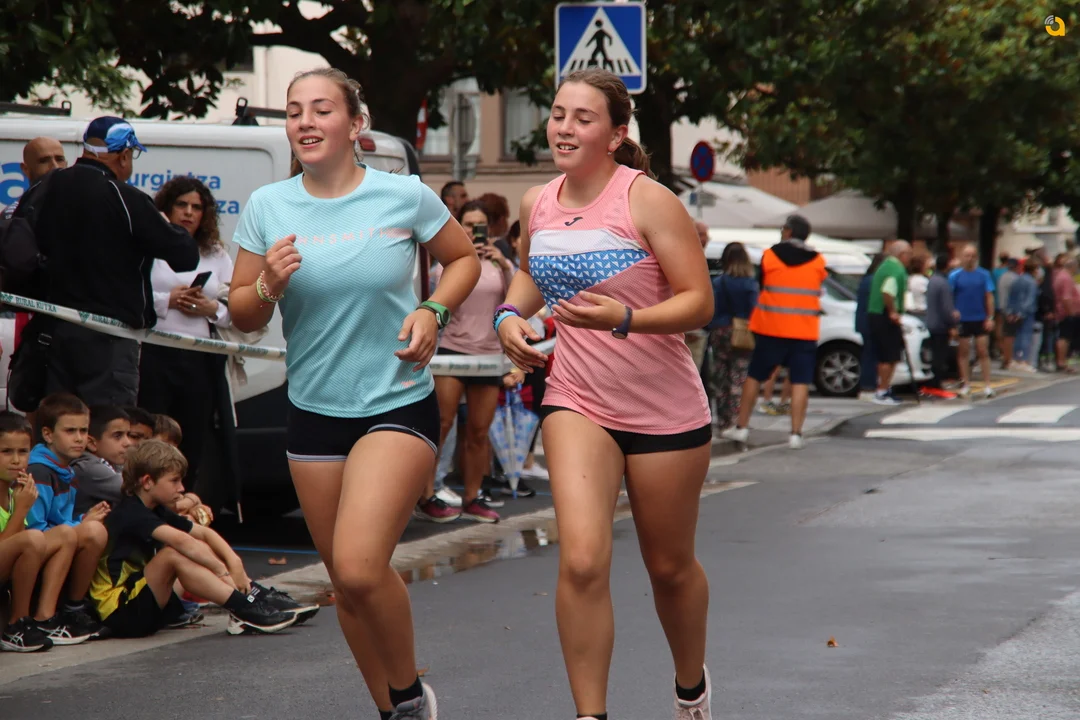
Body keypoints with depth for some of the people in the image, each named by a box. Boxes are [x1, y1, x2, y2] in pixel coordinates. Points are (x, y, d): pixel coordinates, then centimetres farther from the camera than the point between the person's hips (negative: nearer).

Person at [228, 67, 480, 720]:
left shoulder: (405, 196, -6)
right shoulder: (267, 207, 0)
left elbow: (465, 257, 11)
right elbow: (242, 317, 5)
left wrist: (434, 312, -7)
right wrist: (268, 285, -17)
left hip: (400, 404, -4)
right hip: (314, 413, 4)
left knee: (359, 565, -21)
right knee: (345, 582, 9)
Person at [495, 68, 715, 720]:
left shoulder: (647, 200, -14)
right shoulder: (537, 205, 2)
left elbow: (700, 301, -16)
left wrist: (624, 318, -31)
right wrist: (511, 316, 4)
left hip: (666, 412, -3)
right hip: (577, 403, 3)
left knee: (670, 567, 13)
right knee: (582, 562, -17)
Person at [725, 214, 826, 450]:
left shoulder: (770, 255, -2)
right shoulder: (818, 261, 3)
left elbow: (761, 286, 7)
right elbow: (817, 289, 12)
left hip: (771, 327, 0)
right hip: (804, 331, 0)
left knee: (754, 376, 11)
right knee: (800, 381, 0)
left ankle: (742, 427, 13)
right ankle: (796, 434, -7)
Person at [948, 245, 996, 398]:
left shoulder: (984, 275, 3)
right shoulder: (954, 275, 0)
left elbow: (989, 297, 4)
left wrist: (990, 317, -2)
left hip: (980, 319, 0)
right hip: (962, 320, 0)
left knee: (983, 351, 0)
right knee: (963, 352, 5)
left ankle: (987, 385, 3)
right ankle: (965, 385, 13)